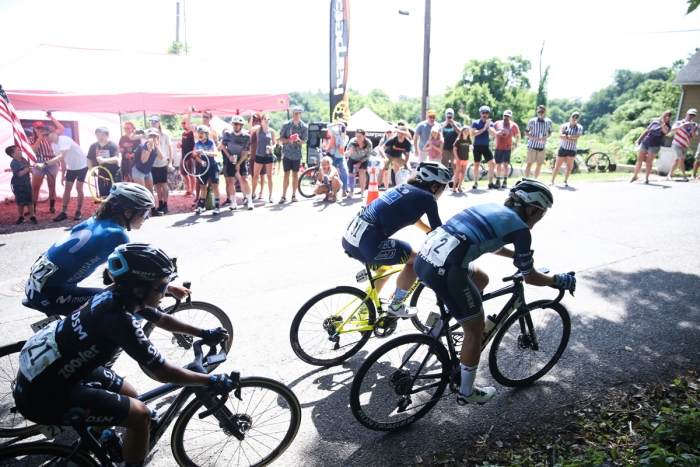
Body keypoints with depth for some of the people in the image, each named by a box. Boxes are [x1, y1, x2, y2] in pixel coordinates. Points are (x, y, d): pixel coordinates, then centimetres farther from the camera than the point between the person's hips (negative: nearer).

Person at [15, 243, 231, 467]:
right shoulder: (120, 318, -30)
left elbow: (163, 320, 13)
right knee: (140, 415, -8)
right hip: (42, 393, -9)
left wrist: (205, 334, 12)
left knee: (129, 396, 19)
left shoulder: (117, 296, -4)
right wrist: (212, 380, -13)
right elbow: (163, 373, -23)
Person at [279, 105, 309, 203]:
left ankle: (294, 195, 14)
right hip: (287, 153, 0)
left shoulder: (304, 127, -4)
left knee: (295, 175, 6)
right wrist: (289, 140, -20)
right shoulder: (286, 125, -3)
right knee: (286, 175, 1)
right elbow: (281, 138, -1)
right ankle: (284, 196, 5)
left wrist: (298, 140, -26)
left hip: (297, 154, 0)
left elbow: (302, 142, -4)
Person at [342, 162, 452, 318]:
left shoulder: (406, 188, 23)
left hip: (350, 236, 9)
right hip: (367, 243, -9)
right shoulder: (427, 197, 0)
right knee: (416, 260, 9)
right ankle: (396, 306, 17)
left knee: (384, 268, 31)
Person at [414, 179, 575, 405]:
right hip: (445, 271, -8)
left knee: (481, 279, 32)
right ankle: (467, 392, 32)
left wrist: (519, 255, 49)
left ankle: (435, 332, 34)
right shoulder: (520, 228, 2)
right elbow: (530, 277, 11)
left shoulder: (492, 209, 23)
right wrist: (559, 280, 27)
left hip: (425, 257, 8)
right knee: (475, 330, 14)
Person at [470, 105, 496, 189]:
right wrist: (483, 128, -23)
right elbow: (473, 133, -17)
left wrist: (488, 127, -23)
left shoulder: (490, 123, 6)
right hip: (477, 146, -2)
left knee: (492, 163, -9)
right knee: (476, 165, 3)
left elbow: (493, 134, -8)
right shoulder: (475, 123, -2)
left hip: (486, 146, 2)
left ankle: (490, 183, -2)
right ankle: (476, 183, 15)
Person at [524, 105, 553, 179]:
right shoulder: (532, 121, -7)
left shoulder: (548, 122, 1)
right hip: (532, 145, -3)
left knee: (539, 164, 10)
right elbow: (526, 132, -1)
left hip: (542, 146, 3)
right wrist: (534, 138, -16)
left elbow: (550, 133, 12)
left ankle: (535, 180, 23)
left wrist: (546, 137, -10)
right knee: (529, 163, -2)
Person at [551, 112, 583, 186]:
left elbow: (577, 137, -15)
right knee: (557, 166, 1)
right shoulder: (564, 126, 0)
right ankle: (552, 180, 7)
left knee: (569, 166, 6)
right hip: (562, 148, -1)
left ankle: (565, 181, 17)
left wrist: (566, 136, -14)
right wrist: (570, 139, -18)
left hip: (572, 150, 1)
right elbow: (560, 135, -15)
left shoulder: (579, 128, 2)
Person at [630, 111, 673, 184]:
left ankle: (646, 179, 9)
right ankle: (635, 176, 14)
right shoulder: (655, 121, 6)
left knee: (649, 162, 0)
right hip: (645, 143, 3)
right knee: (639, 160, 3)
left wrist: (662, 123, -37)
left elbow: (666, 131, -26)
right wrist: (638, 139, 11)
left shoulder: (667, 126, -3)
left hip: (654, 146, -3)